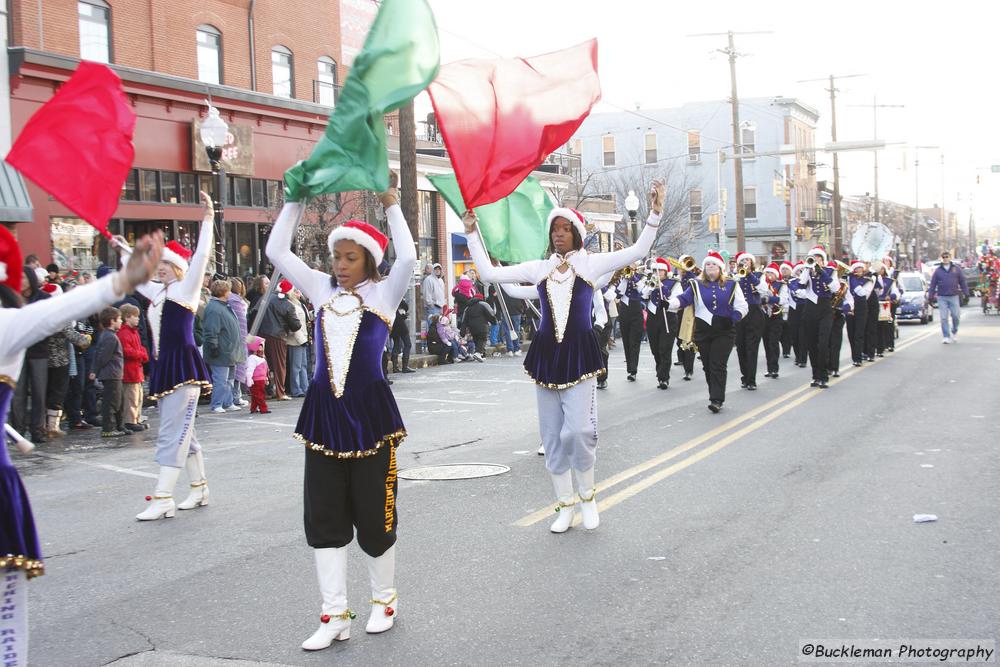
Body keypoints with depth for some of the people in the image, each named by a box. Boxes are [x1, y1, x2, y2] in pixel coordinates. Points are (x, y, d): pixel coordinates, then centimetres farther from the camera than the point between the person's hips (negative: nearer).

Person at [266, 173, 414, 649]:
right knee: (324, 516, 4)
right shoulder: (321, 289, 9)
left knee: (374, 512, 4)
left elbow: (407, 257, -20)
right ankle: (335, 615, 11)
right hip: (324, 411, 4)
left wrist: (390, 204, -14)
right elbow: (277, 252, 5)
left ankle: (384, 598, 26)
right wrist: (296, 199, 1)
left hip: (369, 410, -4)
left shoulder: (383, 292, -2)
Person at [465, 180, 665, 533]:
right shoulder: (538, 268, 9)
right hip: (546, 353, 4)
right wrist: (472, 234, 5)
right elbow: (489, 273, 7)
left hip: (580, 353, -3)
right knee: (552, 435, 7)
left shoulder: (590, 263, 2)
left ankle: (587, 496, 11)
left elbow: (639, 250, -5)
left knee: (578, 430, -15)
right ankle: (565, 505, 20)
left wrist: (654, 213, -14)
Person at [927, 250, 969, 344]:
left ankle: (954, 332, 25)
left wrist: (966, 293, 4)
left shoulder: (957, 269, 7)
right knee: (944, 318, -4)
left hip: (954, 297, 0)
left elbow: (963, 282, 9)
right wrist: (930, 296, 4)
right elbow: (933, 284, 7)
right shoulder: (938, 271, 6)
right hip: (942, 298, 0)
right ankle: (946, 336, 0)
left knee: (956, 316, 0)